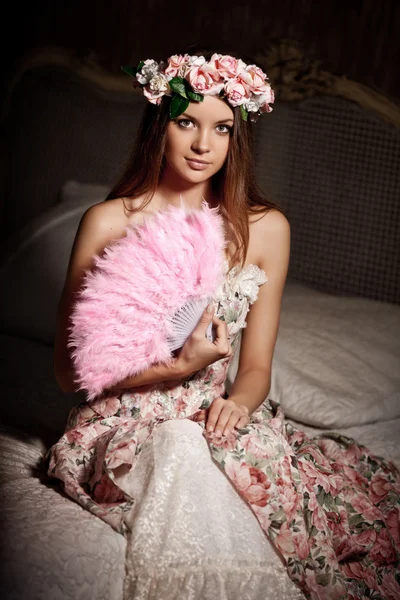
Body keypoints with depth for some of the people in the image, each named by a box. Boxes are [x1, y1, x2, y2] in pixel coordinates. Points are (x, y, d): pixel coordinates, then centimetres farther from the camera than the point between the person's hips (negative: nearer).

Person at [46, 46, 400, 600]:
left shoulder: (265, 229, 3)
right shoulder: (109, 223, -6)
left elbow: (256, 368, 8)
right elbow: (70, 368, -5)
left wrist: (238, 402, -16)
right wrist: (178, 367, -17)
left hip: (213, 417, 3)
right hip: (124, 424, -2)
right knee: (179, 446, -35)